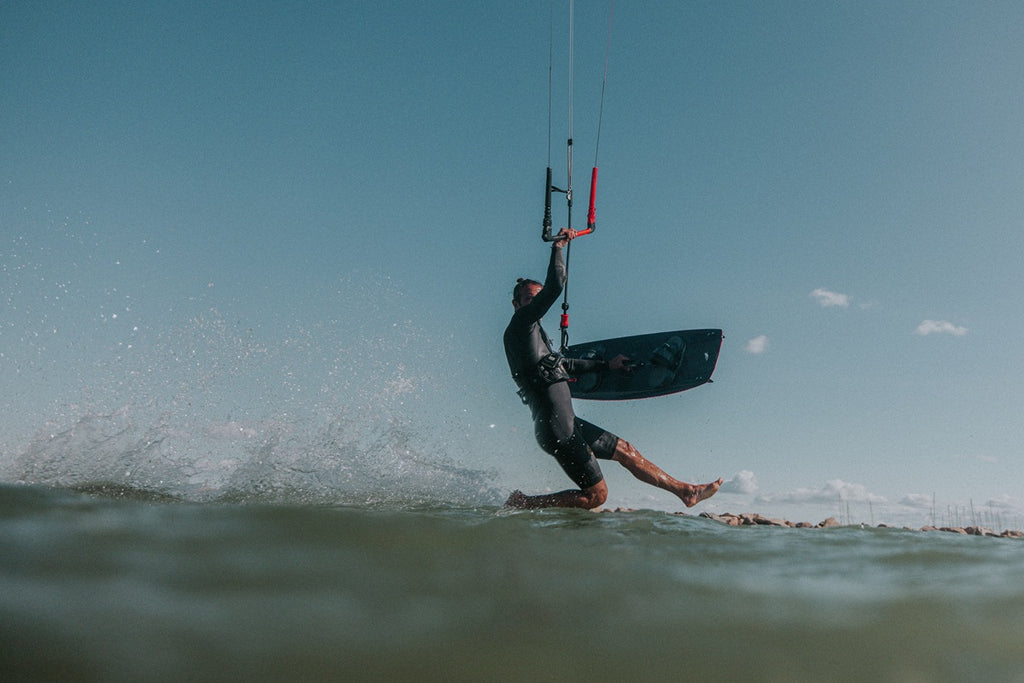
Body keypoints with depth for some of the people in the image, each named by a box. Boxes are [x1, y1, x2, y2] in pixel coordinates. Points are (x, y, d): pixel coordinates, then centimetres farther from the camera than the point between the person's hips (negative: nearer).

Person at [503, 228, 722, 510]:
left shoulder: (534, 334, 17)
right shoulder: (521, 324, -11)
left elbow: (564, 365, 31)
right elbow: (555, 285, -22)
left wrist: (607, 365, 37)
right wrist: (558, 247, -8)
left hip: (567, 424, 10)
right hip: (556, 429, -10)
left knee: (625, 450, 16)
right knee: (596, 495, -1)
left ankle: (685, 491, 28)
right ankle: (519, 504, 6)